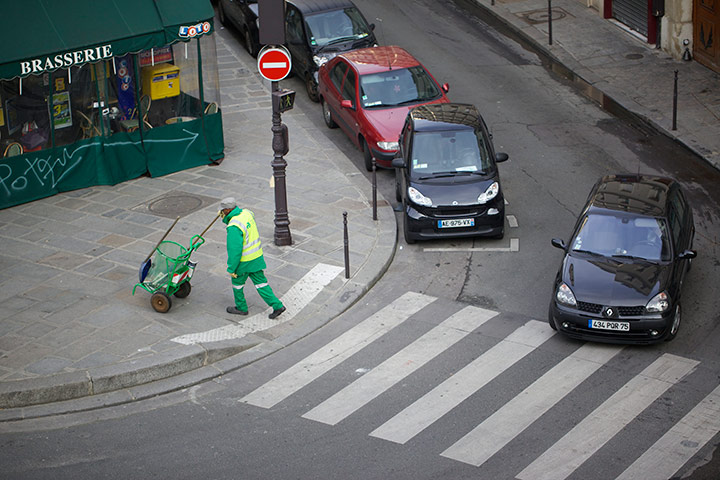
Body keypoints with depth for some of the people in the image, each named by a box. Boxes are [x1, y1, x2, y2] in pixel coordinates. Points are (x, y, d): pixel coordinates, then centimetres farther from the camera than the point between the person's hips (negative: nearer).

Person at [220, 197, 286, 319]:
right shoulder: (246, 213, -2)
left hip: (244, 261, -8)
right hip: (257, 256, 8)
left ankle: (241, 308, 32)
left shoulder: (234, 227, -27)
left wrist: (231, 268, -16)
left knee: (237, 281, 16)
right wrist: (225, 218, 5)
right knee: (260, 282, 14)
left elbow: (235, 250, -25)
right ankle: (277, 305, 9)